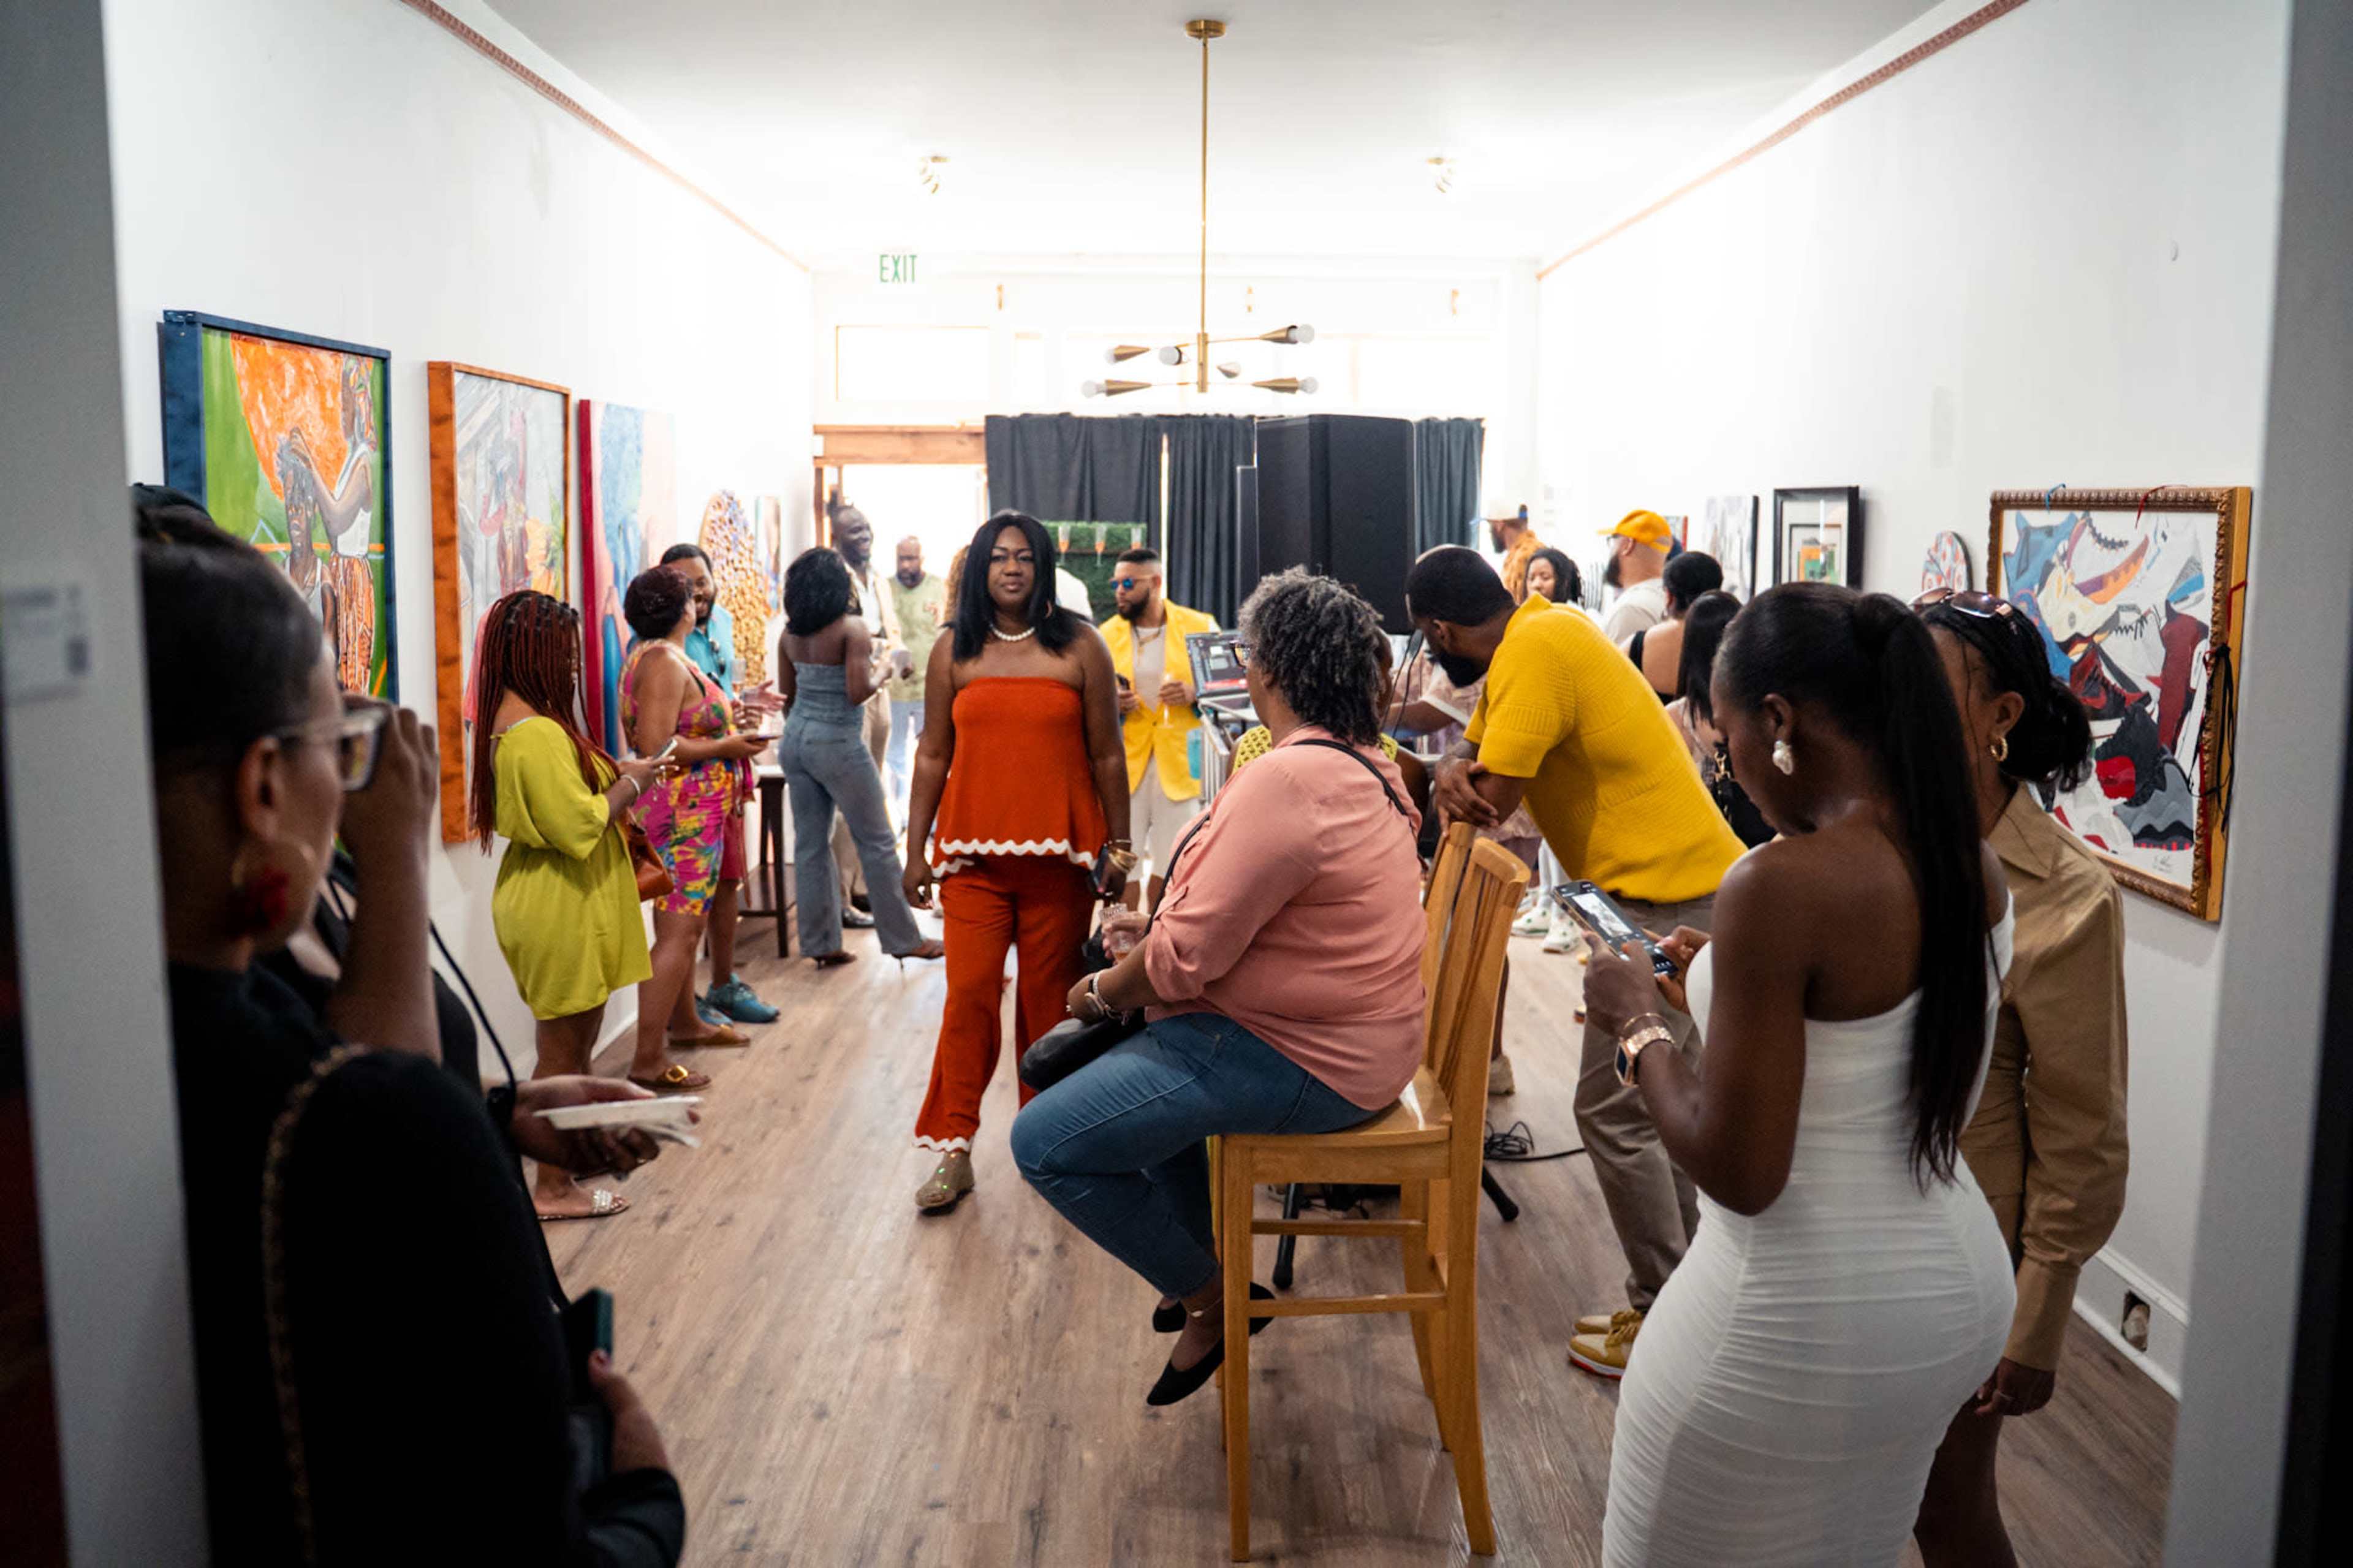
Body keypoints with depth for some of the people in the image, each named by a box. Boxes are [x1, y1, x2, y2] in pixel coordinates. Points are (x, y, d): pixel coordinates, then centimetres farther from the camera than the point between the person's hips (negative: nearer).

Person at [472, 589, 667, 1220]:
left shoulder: (514, 722, 10)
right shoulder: (536, 734, -24)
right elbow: (578, 826, -27)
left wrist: (613, 778, 7)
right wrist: (628, 786, -13)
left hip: (553, 905, 10)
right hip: (560, 913, -10)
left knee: (574, 1043, 22)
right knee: (562, 1051, 2)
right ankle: (553, 1189, 14)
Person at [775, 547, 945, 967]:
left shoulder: (790, 634, 5)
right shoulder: (852, 628, -13)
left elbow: (786, 696, 11)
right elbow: (858, 692, -20)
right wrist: (883, 669, -2)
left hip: (796, 739, 6)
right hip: (838, 744, -6)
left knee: (810, 842, 11)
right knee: (877, 842, 4)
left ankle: (820, 942, 15)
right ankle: (904, 939, 11)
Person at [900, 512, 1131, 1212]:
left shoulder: (1080, 647, 3)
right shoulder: (954, 652, 7)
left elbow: (1107, 756, 5)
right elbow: (932, 755, 9)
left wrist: (1119, 846, 4)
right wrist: (915, 851, 6)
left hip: (1060, 852, -1)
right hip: (973, 852, 1)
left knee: (1050, 995, 5)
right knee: (969, 994, -5)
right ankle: (954, 1151, 3)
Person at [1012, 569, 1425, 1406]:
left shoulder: (1289, 780, -26)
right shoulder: (1365, 765, 8)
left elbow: (1189, 953, -24)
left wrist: (1102, 990, -6)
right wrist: (1152, 934, 9)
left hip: (1302, 1058, -11)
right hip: (1347, 1031, 11)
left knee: (1045, 1141, -11)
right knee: (1113, 1057, 29)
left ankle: (1213, 1299, 6)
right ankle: (1202, 1251, 35)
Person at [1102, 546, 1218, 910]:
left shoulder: (1200, 626, 1)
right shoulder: (1107, 634, 7)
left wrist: (1195, 694, -14)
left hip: (1180, 761, -1)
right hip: (1124, 760, 1)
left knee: (1170, 866, 7)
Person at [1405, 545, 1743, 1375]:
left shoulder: (1536, 650, -19)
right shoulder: (1534, 637, 11)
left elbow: (1491, 800, -21)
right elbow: (1471, 749, 12)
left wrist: (1462, 788, 1)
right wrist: (1453, 772, -10)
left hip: (1669, 897, -11)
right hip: (1672, 882, 11)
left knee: (1615, 1109, -5)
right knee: (1653, 1101, 18)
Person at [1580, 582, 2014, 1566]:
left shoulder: (1781, 886, -25)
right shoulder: (1974, 866, 0)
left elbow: (1739, 1173, -23)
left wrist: (1639, 1024, -9)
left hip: (1800, 1324, -8)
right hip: (1961, 1294, 8)